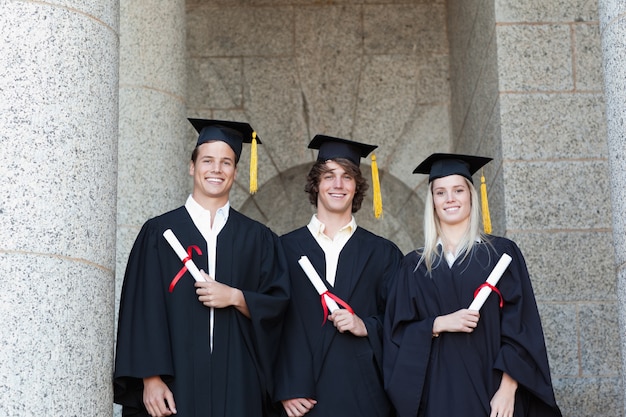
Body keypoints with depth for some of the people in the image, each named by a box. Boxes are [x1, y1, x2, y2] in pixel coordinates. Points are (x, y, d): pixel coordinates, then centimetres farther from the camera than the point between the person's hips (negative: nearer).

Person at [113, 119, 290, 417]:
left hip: (237, 382, 1)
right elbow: (143, 310, -1)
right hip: (176, 380, -1)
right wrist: (150, 379, -10)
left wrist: (235, 297, -11)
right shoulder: (159, 232, 5)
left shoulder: (257, 239, 10)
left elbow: (277, 304, 7)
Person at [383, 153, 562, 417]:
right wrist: (439, 324, -13)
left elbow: (520, 327, -3)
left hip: (491, 390, -1)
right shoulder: (415, 265, 10)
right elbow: (399, 333, 5)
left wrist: (508, 389, -14)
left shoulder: (501, 253, 3)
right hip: (437, 393, 2)